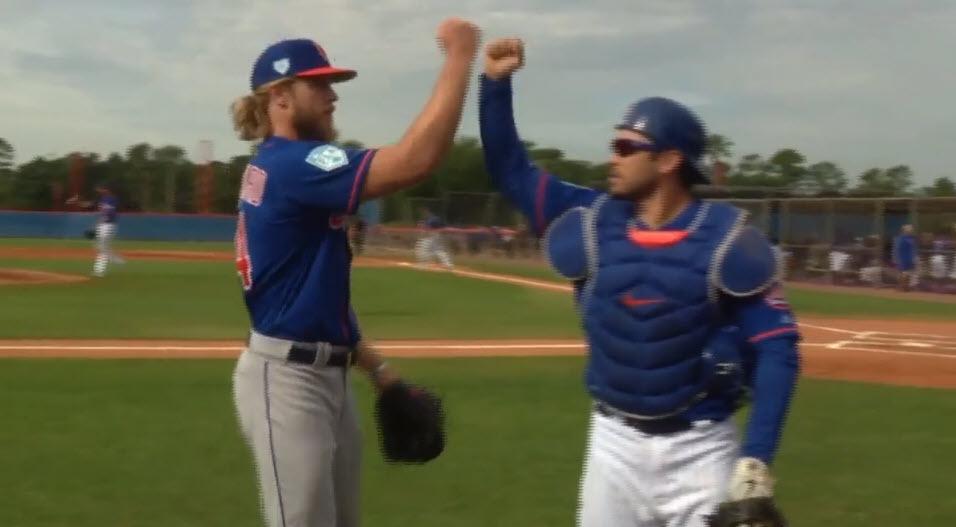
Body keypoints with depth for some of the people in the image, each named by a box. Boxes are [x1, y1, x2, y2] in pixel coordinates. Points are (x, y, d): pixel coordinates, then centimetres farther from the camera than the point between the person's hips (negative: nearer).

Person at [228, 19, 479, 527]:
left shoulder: (283, 168, 15)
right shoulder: (291, 163, -16)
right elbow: (414, 161, -28)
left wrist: (376, 366, 17)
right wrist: (459, 58, -21)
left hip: (327, 376, 10)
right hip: (286, 381, -10)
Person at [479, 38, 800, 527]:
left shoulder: (726, 240, -11)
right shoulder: (594, 222, 1)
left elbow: (777, 349, -12)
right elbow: (510, 170, 6)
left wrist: (756, 459, -20)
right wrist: (495, 83, -6)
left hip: (698, 449, -4)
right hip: (615, 442, 4)